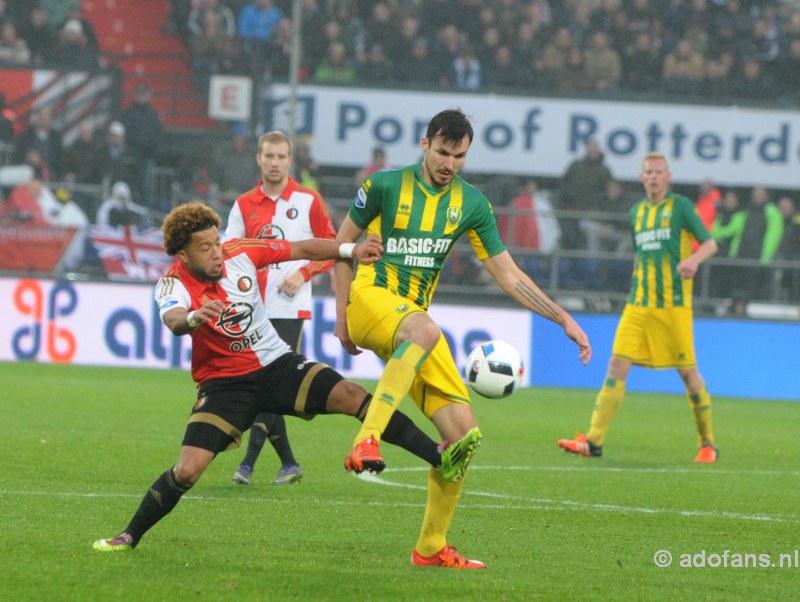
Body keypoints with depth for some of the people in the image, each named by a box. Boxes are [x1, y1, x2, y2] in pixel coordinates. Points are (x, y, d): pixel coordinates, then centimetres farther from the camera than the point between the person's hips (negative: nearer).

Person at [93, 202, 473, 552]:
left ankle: (439, 458, -17)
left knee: (350, 395, -18)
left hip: (277, 365, 3)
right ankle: (129, 537, 6)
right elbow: (173, 320, -42)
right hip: (224, 383, -3)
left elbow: (302, 249, 2)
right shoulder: (174, 285, -18)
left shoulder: (239, 253, -8)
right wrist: (192, 318, -66)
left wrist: (351, 250, -11)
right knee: (186, 471, -15)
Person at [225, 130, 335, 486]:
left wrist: (303, 274, -9)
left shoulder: (308, 201, 1)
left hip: (289, 309, -4)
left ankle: (249, 462, -14)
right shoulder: (244, 205, 9)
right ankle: (288, 464, 16)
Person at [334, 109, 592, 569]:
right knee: (425, 330, -43)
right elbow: (343, 245, 7)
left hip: (416, 316, 5)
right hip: (370, 296, -5)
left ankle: (431, 548, 7)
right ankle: (367, 440, -48)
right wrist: (342, 316, 1)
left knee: (464, 432, -6)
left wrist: (564, 319, 4)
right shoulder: (385, 185, -2)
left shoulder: (472, 203, 9)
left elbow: (509, 275, 11)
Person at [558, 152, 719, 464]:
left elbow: (710, 243, -3)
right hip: (639, 303, 4)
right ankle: (594, 441, -10)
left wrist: (694, 260, -23)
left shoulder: (680, 205, 0)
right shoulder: (636, 211, 16)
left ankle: (708, 443, 15)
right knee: (617, 365, -7)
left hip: (674, 303, -4)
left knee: (687, 371, 0)